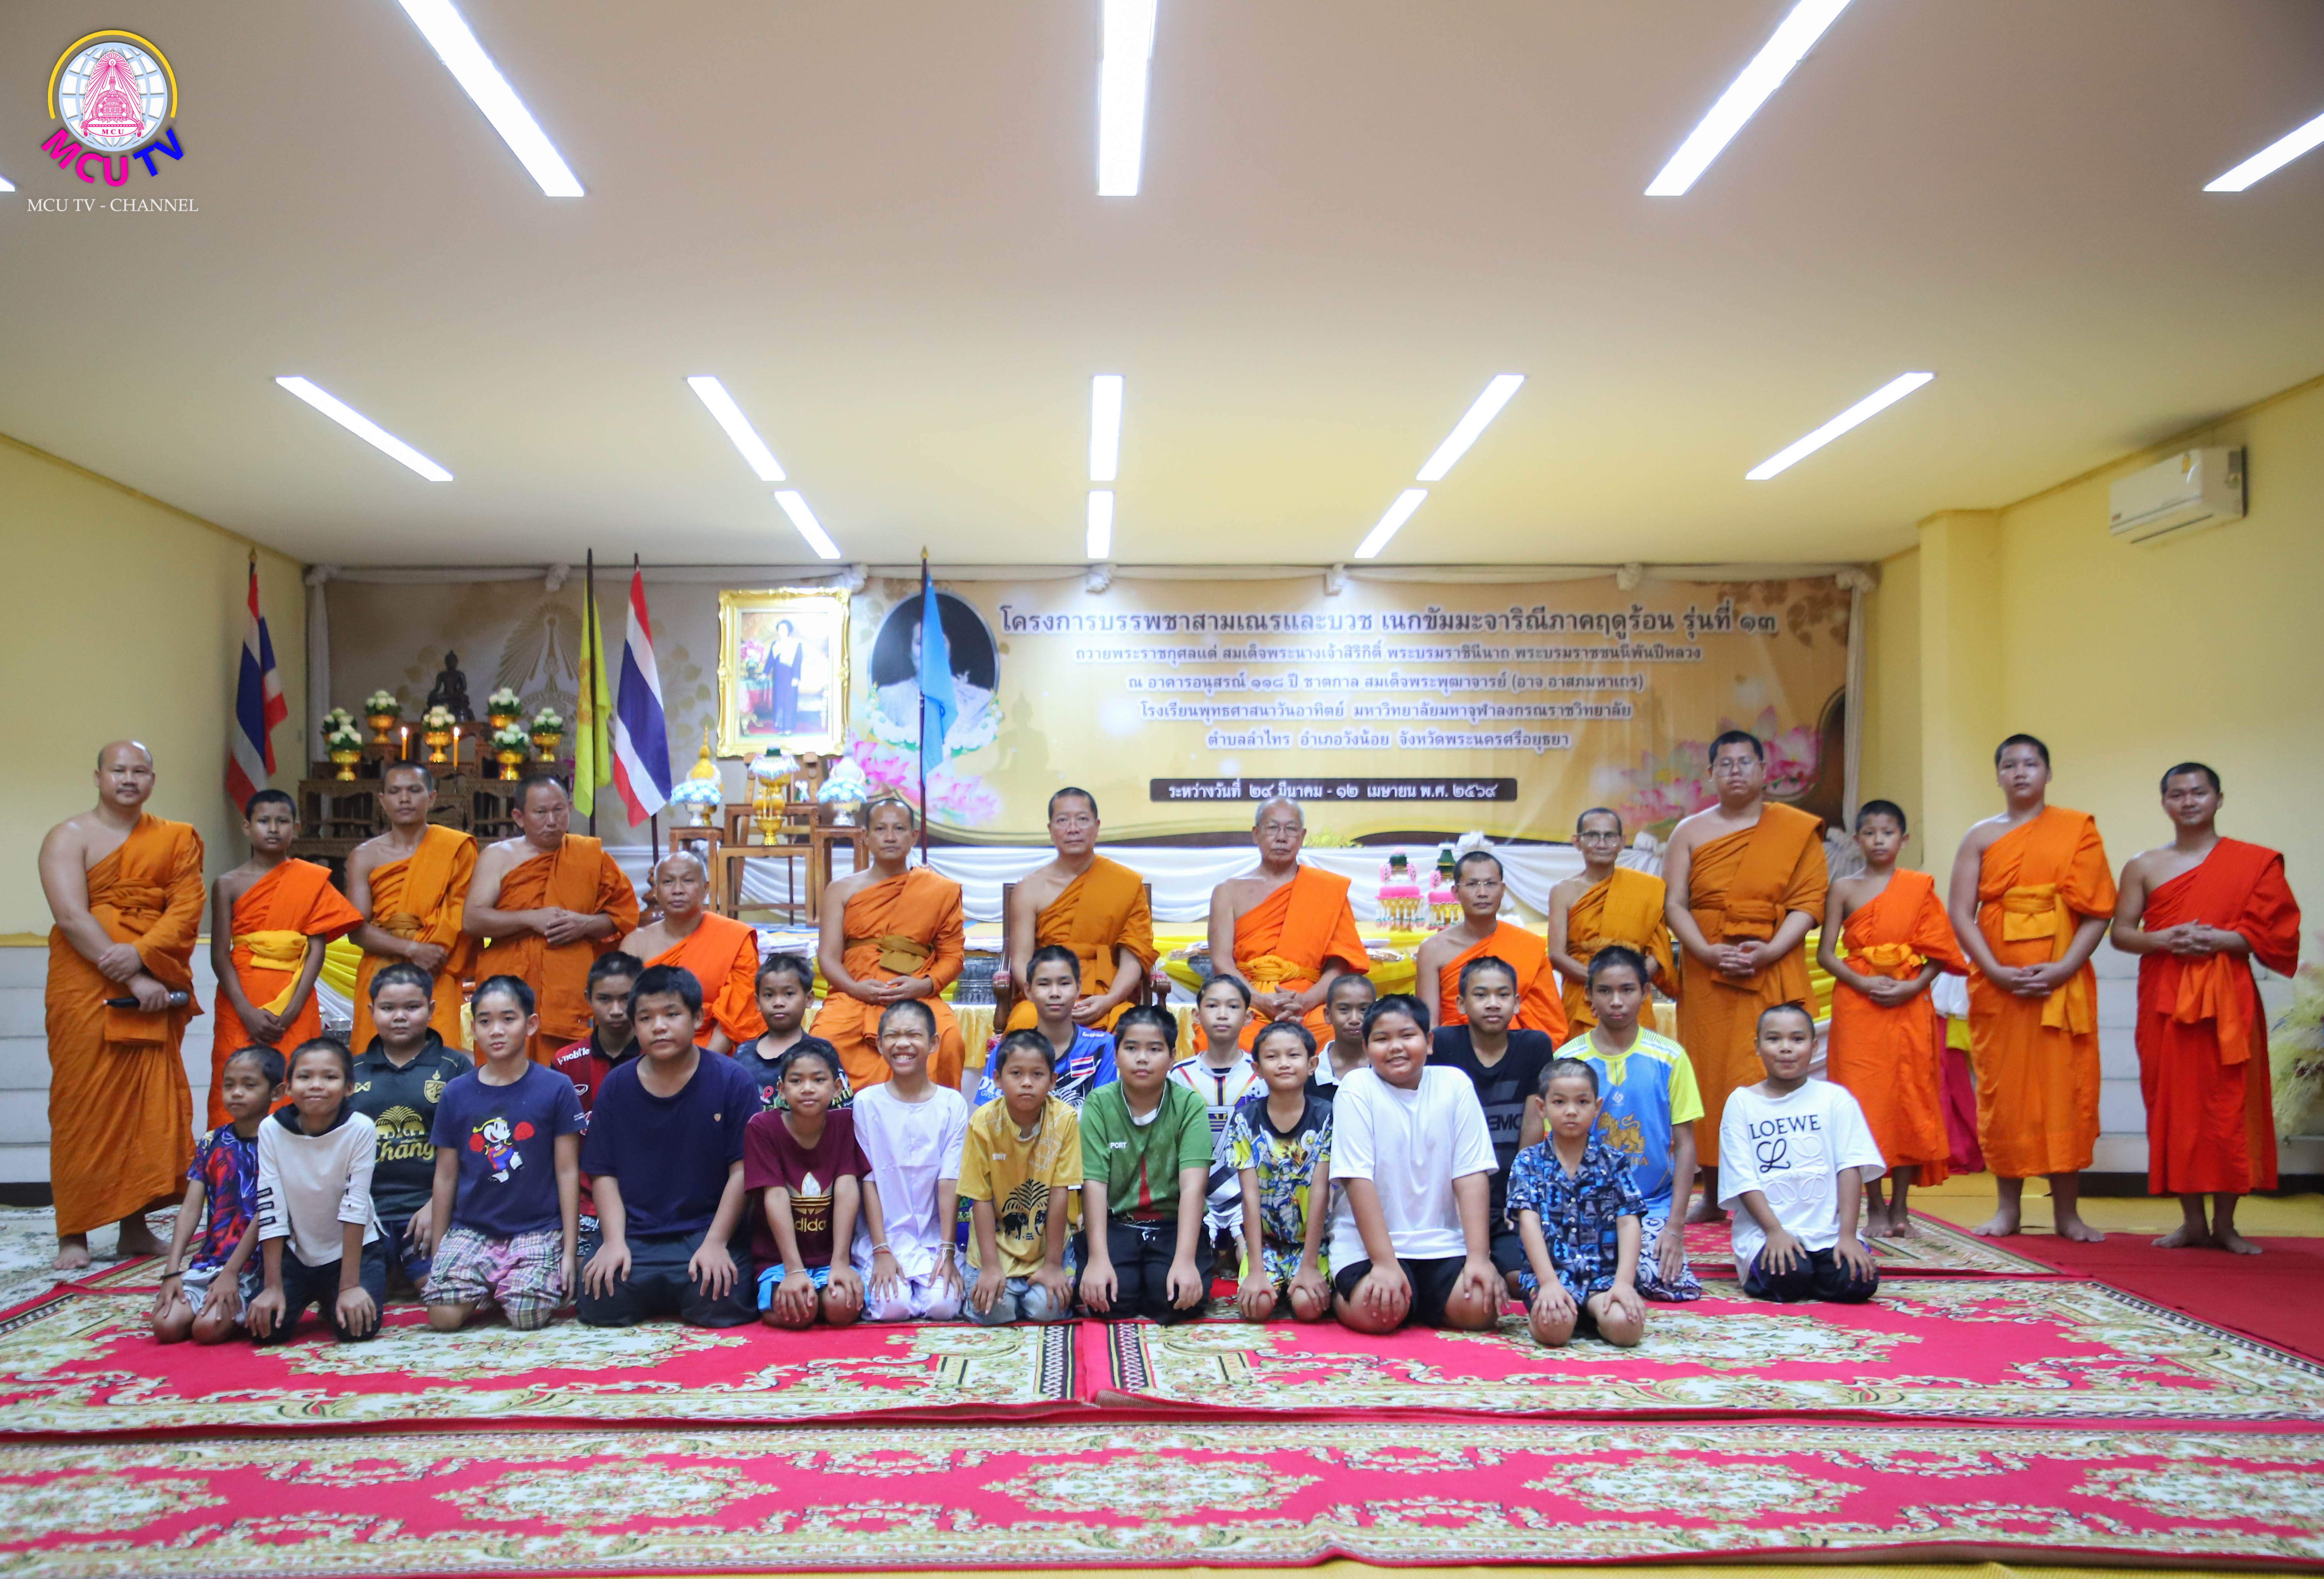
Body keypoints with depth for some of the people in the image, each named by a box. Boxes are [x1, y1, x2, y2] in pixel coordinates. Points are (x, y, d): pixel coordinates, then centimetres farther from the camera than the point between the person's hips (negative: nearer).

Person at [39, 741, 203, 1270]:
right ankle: (74, 1234, 5)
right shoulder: (69, 837, 1)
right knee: (84, 1106, -1)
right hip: (87, 987, -3)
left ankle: (135, 1227, 12)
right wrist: (133, 982, -18)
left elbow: (188, 909, 0)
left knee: (151, 1107, 3)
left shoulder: (177, 839, 11)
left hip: (158, 992, 3)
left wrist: (141, 953, -18)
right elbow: (73, 918, -11)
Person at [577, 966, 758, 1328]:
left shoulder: (731, 1081, -4)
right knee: (601, 1305, -19)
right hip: (634, 1234, 2)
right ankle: (658, 1295, 14)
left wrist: (716, 1242, -12)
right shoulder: (616, 1087, 5)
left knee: (720, 1304, -25)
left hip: (706, 1231, -2)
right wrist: (614, 1241, -8)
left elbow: (743, 1170, -5)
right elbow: (603, 1173, 5)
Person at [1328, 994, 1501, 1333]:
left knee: (1478, 1307, -22)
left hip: (1442, 1242, 3)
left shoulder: (1455, 1085, 1)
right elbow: (1359, 1180, -12)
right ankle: (1341, 1295, 9)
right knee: (1377, 1312, -27)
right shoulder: (1356, 1089, -6)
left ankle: (1415, 1301, 11)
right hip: (1368, 1242, -2)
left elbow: (1471, 1175, -3)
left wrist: (1479, 1258, -12)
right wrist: (1385, 1263, -19)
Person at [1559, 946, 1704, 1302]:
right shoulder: (1567, 1059, -1)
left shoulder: (1669, 1057, -1)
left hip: (1653, 1204, 1)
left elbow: (1684, 1143, 0)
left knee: (1676, 1286, -21)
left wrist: (1675, 1225, -7)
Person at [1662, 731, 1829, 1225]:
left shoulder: (1798, 830, 6)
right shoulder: (1690, 832, 10)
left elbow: (1809, 902, -2)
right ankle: (1712, 1197, 10)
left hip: (1774, 974, -2)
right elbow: (1674, 903, 3)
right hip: (1706, 976, 2)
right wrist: (1706, 951, -13)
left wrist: (1769, 951, -16)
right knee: (1708, 1077, 2)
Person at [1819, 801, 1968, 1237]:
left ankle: (1900, 1208, 11)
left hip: (1909, 1007, 1)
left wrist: (1911, 988, -12)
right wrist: (1863, 983, -12)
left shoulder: (1920, 887, 7)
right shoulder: (1844, 889, 6)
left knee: (1909, 1102, 2)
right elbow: (1825, 953, 2)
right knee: (1864, 1102, -3)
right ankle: (1875, 1208, 5)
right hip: (1857, 1008, -1)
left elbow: (1938, 952, 4)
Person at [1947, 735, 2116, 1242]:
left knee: (2064, 1088, -1)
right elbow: (1961, 913, 1)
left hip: (2063, 982, -1)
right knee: (2002, 1088, 3)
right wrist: (1996, 971, -12)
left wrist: (2064, 968, -14)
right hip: (1997, 984, 1)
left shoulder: (2078, 829, 6)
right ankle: (2008, 1208, 11)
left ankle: (2067, 1211, 7)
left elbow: (2099, 910, -1)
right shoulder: (1981, 837, 8)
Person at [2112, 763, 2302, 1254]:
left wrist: (2222, 940, -15)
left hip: (2227, 999, -1)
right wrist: (2162, 940, -12)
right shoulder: (2144, 868, 10)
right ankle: (2192, 1221, 9)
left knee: (2230, 1105, -3)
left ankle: (2225, 1224, 7)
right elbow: (2121, 933, 8)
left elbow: (2276, 931, 0)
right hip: (2164, 1000, 2)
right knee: (2175, 1104, 0)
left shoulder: (2255, 862, 5)